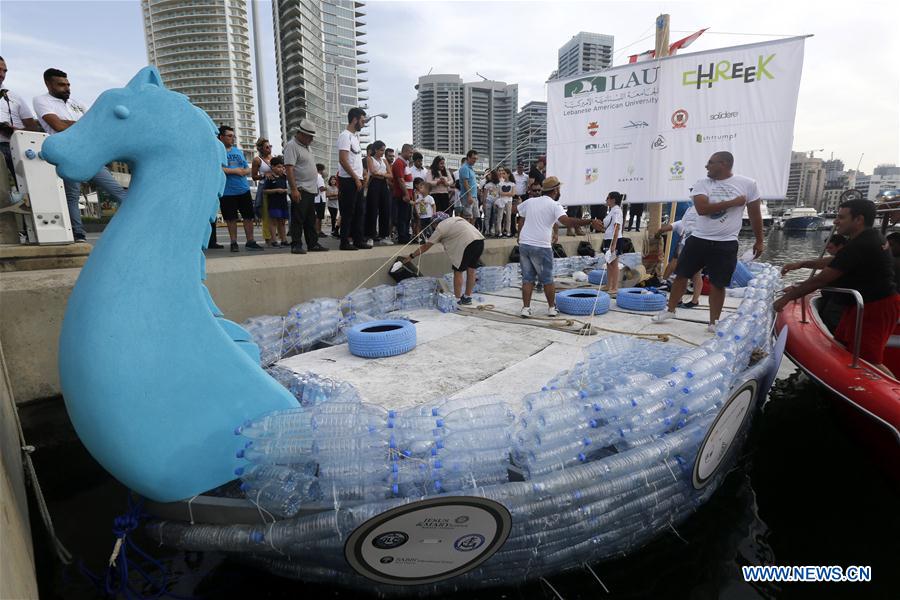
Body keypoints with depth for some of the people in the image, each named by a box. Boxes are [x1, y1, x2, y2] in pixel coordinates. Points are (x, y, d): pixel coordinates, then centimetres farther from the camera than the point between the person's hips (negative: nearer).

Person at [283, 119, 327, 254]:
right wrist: (294, 189, -25)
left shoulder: (306, 146, 19)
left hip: (311, 190, 9)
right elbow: (289, 168, -18)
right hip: (300, 190, -9)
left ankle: (313, 244, 18)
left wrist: (316, 186, 21)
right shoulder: (292, 146, -9)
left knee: (311, 220, 12)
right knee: (298, 219, -5)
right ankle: (296, 246, -1)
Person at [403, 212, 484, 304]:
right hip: (480, 239, 7)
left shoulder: (440, 228, 10)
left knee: (458, 272, 6)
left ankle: (457, 300, 11)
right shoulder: (456, 218, 28)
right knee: (471, 271, 16)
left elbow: (426, 246, 13)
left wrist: (411, 256, 22)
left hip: (467, 243, -7)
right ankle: (467, 297, 27)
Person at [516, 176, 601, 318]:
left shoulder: (530, 202, 12)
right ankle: (552, 308, 19)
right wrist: (590, 221, -22)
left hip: (524, 244, 5)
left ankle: (526, 308, 7)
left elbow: (521, 222, 20)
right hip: (541, 247, -5)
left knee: (528, 278, 10)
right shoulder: (554, 205, -5)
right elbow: (567, 221, -21)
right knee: (547, 279, 9)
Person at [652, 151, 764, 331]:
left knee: (717, 284, 3)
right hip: (698, 239, 2)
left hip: (726, 244, -1)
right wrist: (733, 202, -16)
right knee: (681, 274, 7)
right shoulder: (702, 184, -1)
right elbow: (702, 208, -17)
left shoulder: (747, 184, -2)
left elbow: (755, 214, 6)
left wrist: (759, 241, 11)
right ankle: (670, 310, 24)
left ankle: (714, 322, 16)